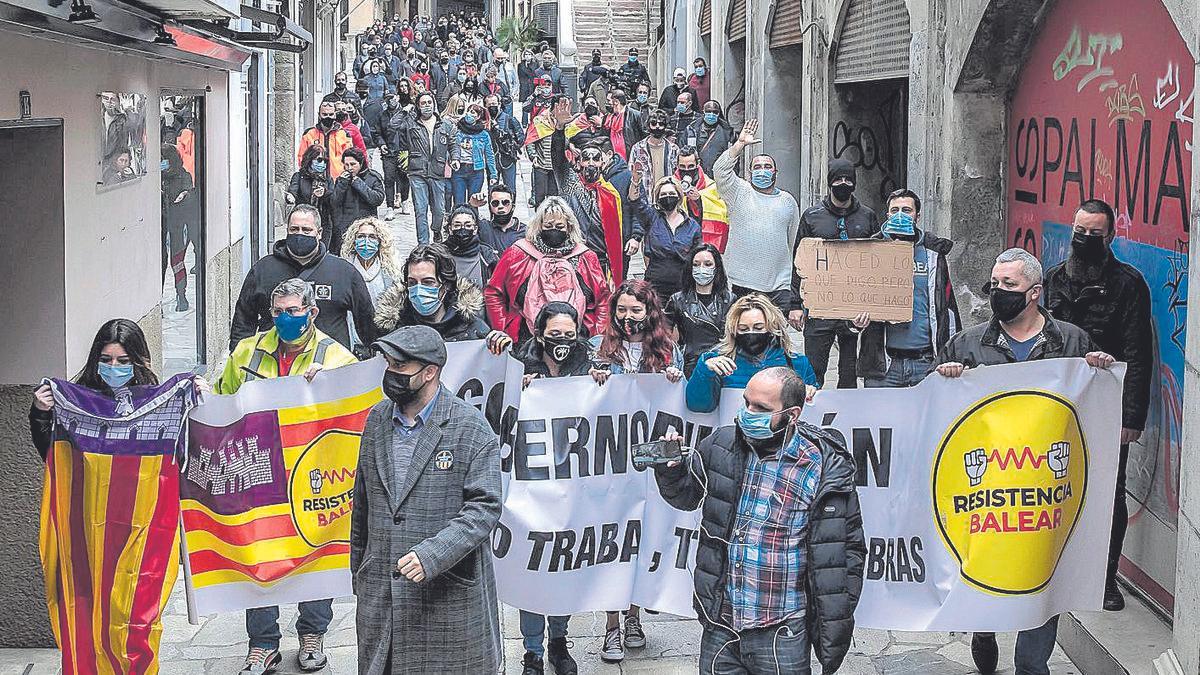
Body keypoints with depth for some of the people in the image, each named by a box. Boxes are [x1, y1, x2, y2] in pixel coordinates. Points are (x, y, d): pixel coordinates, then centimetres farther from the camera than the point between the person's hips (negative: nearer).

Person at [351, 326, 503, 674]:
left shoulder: (471, 427, -7)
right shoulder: (377, 420, 9)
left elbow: (484, 506, -12)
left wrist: (433, 554, -23)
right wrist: (358, 571, 20)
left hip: (449, 591, -5)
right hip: (379, 591, 5)